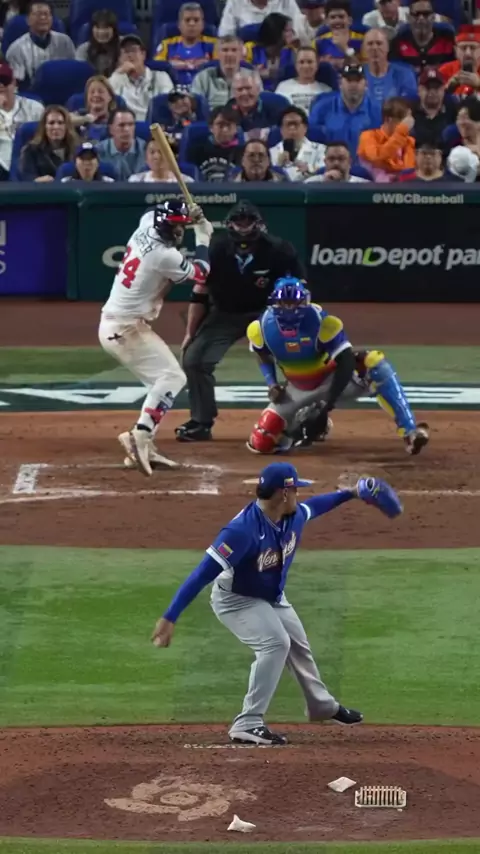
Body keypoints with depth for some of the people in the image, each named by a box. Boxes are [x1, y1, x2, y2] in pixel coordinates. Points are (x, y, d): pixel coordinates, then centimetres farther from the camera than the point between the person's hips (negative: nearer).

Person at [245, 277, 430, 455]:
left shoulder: (321, 321, -28)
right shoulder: (261, 328, -16)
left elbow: (346, 362, -28)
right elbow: (264, 357, 8)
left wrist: (328, 404, -34)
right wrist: (271, 384, -10)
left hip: (332, 381, -3)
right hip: (297, 390, 3)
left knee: (374, 362, -35)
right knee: (261, 443, -11)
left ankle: (409, 433, -41)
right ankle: (299, 425, 24)